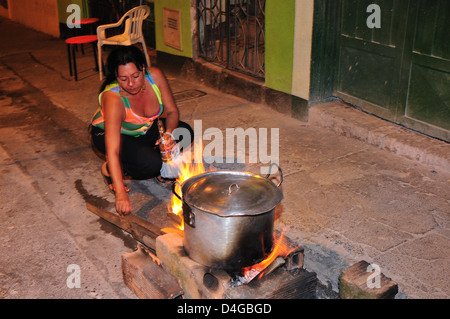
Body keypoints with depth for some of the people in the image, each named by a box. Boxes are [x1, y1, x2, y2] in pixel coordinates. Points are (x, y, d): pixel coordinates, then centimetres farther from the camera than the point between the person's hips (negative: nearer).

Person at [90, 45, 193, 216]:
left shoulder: (155, 76, -25)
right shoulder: (113, 98, -37)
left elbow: (172, 111, -10)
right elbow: (112, 152, -40)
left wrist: (170, 132, -33)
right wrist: (120, 193, -47)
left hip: (145, 128, 6)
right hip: (108, 133, -5)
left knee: (184, 133, -15)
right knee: (151, 164, -29)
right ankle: (109, 169, -2)